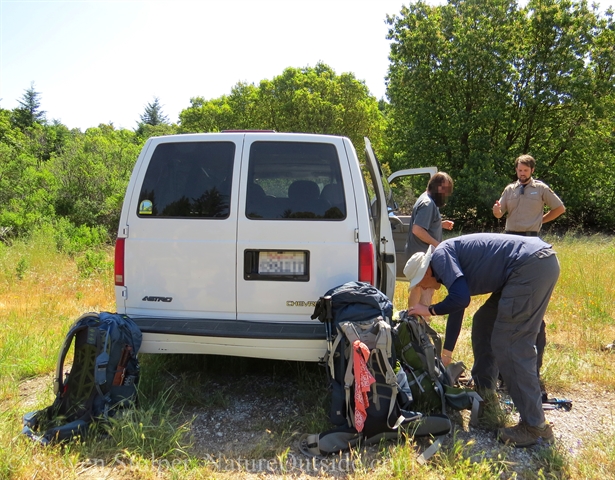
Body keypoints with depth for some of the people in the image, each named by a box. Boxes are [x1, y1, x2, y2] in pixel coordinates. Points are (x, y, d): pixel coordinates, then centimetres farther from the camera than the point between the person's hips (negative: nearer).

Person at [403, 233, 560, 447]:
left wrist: (430, 310, 0)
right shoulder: (450, 260, 22)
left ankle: (535, 426, -3)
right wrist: (446, 354, 39)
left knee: (509, 345, -8)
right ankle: (483, 391, 33)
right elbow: (456, 305, 31)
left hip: (531, 265, -11)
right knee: (484, 323, 20)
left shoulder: (440, 255, -5)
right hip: (539, 264, 11)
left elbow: (460, 298, -19)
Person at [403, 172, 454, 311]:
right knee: (427, 290, -8)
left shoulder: (429, 200, 15)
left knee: (417, 288, 19)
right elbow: (417, 229, -27)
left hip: (418, 252, 11)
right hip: (423, 254, -11)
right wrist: (437, 244, -21)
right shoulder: (428, 203, -18)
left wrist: (441, 224, 10)